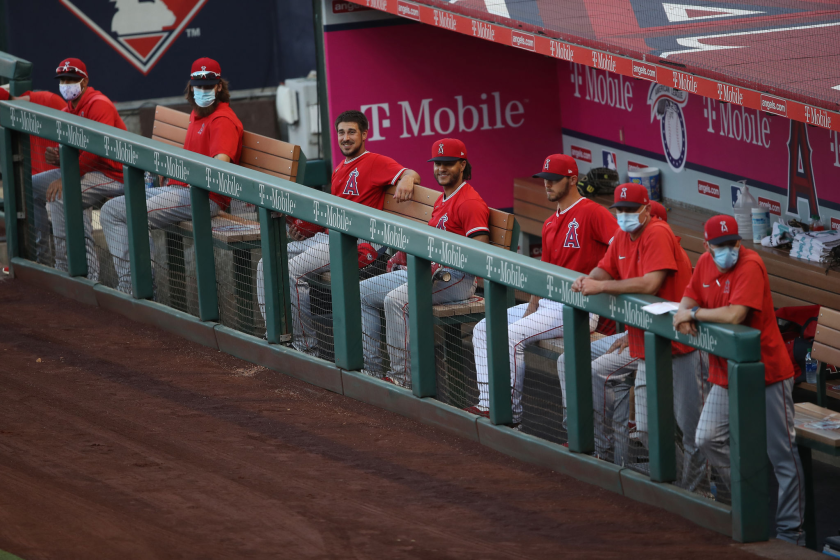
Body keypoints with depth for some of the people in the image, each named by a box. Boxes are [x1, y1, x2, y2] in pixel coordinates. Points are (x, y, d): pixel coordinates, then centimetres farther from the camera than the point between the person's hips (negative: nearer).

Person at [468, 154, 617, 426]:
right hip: (547, 303, 10)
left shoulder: (592, 212, -11)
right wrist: (532, 305, 5)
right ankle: (489, 404, -3)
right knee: (484, 329, 3)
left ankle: (511, 413, -14)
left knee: (512, 335, -24)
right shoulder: (550, 224, 19)